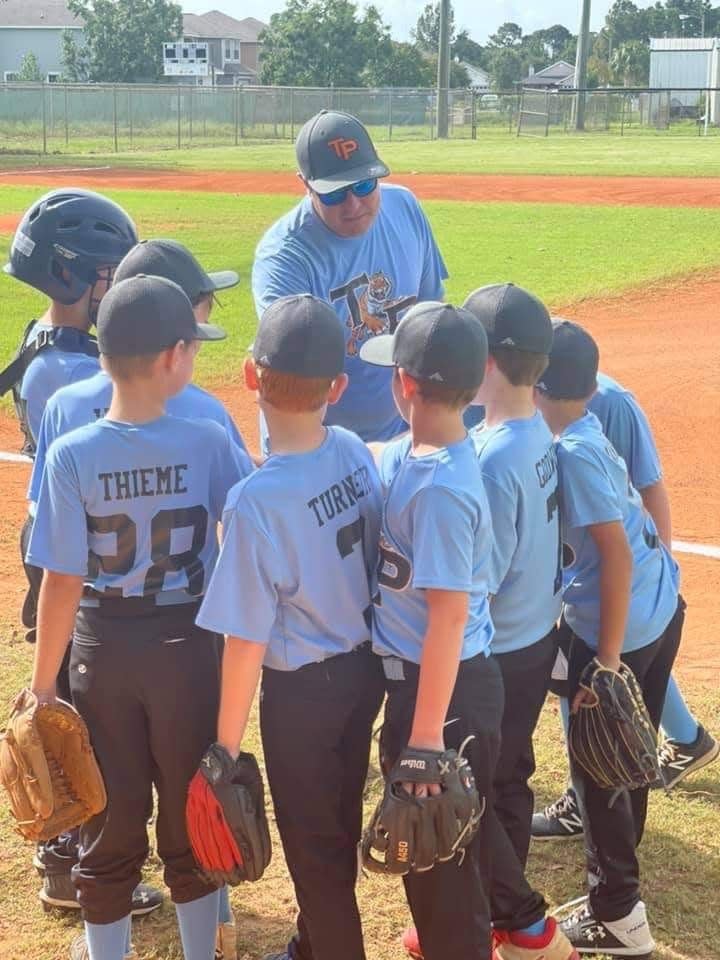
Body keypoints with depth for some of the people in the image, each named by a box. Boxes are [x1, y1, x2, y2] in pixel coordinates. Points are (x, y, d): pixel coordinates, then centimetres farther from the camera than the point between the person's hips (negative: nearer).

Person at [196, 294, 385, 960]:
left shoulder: (255, 500, -27)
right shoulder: (355, 451, -10)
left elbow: (246, 639, -21)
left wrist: (227, 744, -11)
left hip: (302, 690, -7)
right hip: (366, 668, 7)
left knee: (312, 842, 13)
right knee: (338, 825, 24)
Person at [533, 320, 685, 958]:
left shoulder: (573, 452, -20)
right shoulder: (591, 431, 6)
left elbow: (617, 555, -24)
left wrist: (607, 661, -23)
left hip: (617, 623, -9)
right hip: (661, 605, 9)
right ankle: (616, 879, 35)